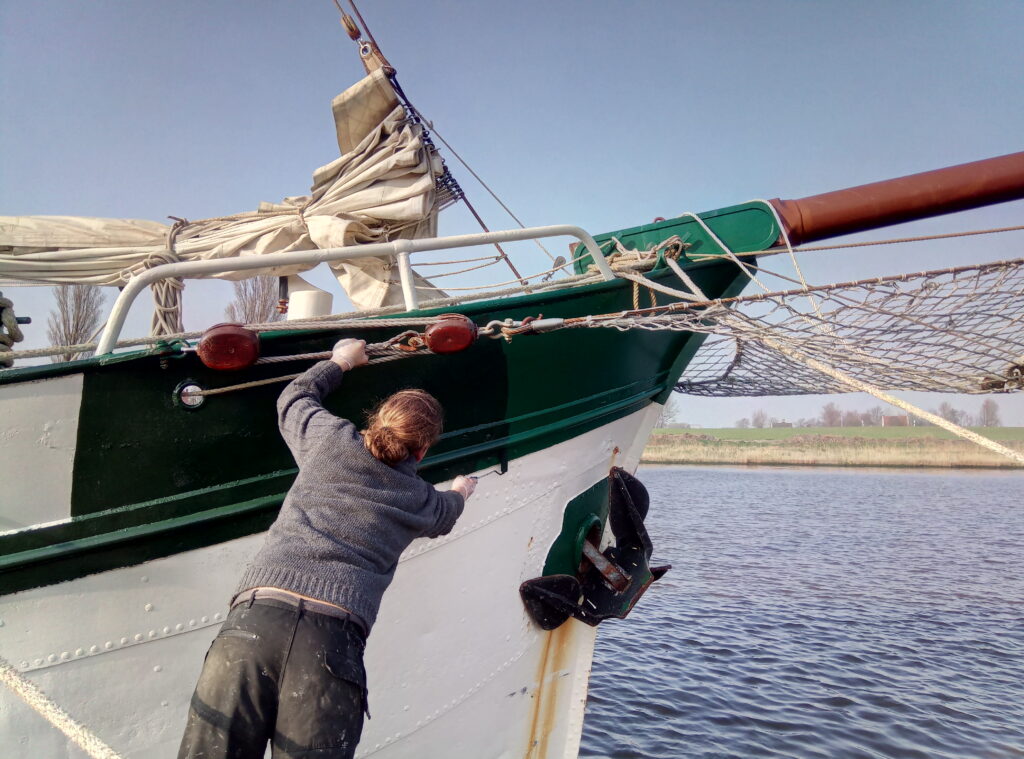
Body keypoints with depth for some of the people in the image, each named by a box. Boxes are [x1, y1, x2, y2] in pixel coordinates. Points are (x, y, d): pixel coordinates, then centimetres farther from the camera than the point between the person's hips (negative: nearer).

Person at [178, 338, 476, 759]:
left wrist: (339, 362, 55)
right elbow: (443, 514, 46)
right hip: (333, 641, -1)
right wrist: (459, 493, 69)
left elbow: (294, 398, 39)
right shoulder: (421, 501, 19)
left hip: (252, 617, 1)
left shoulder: (331, 438, 16)